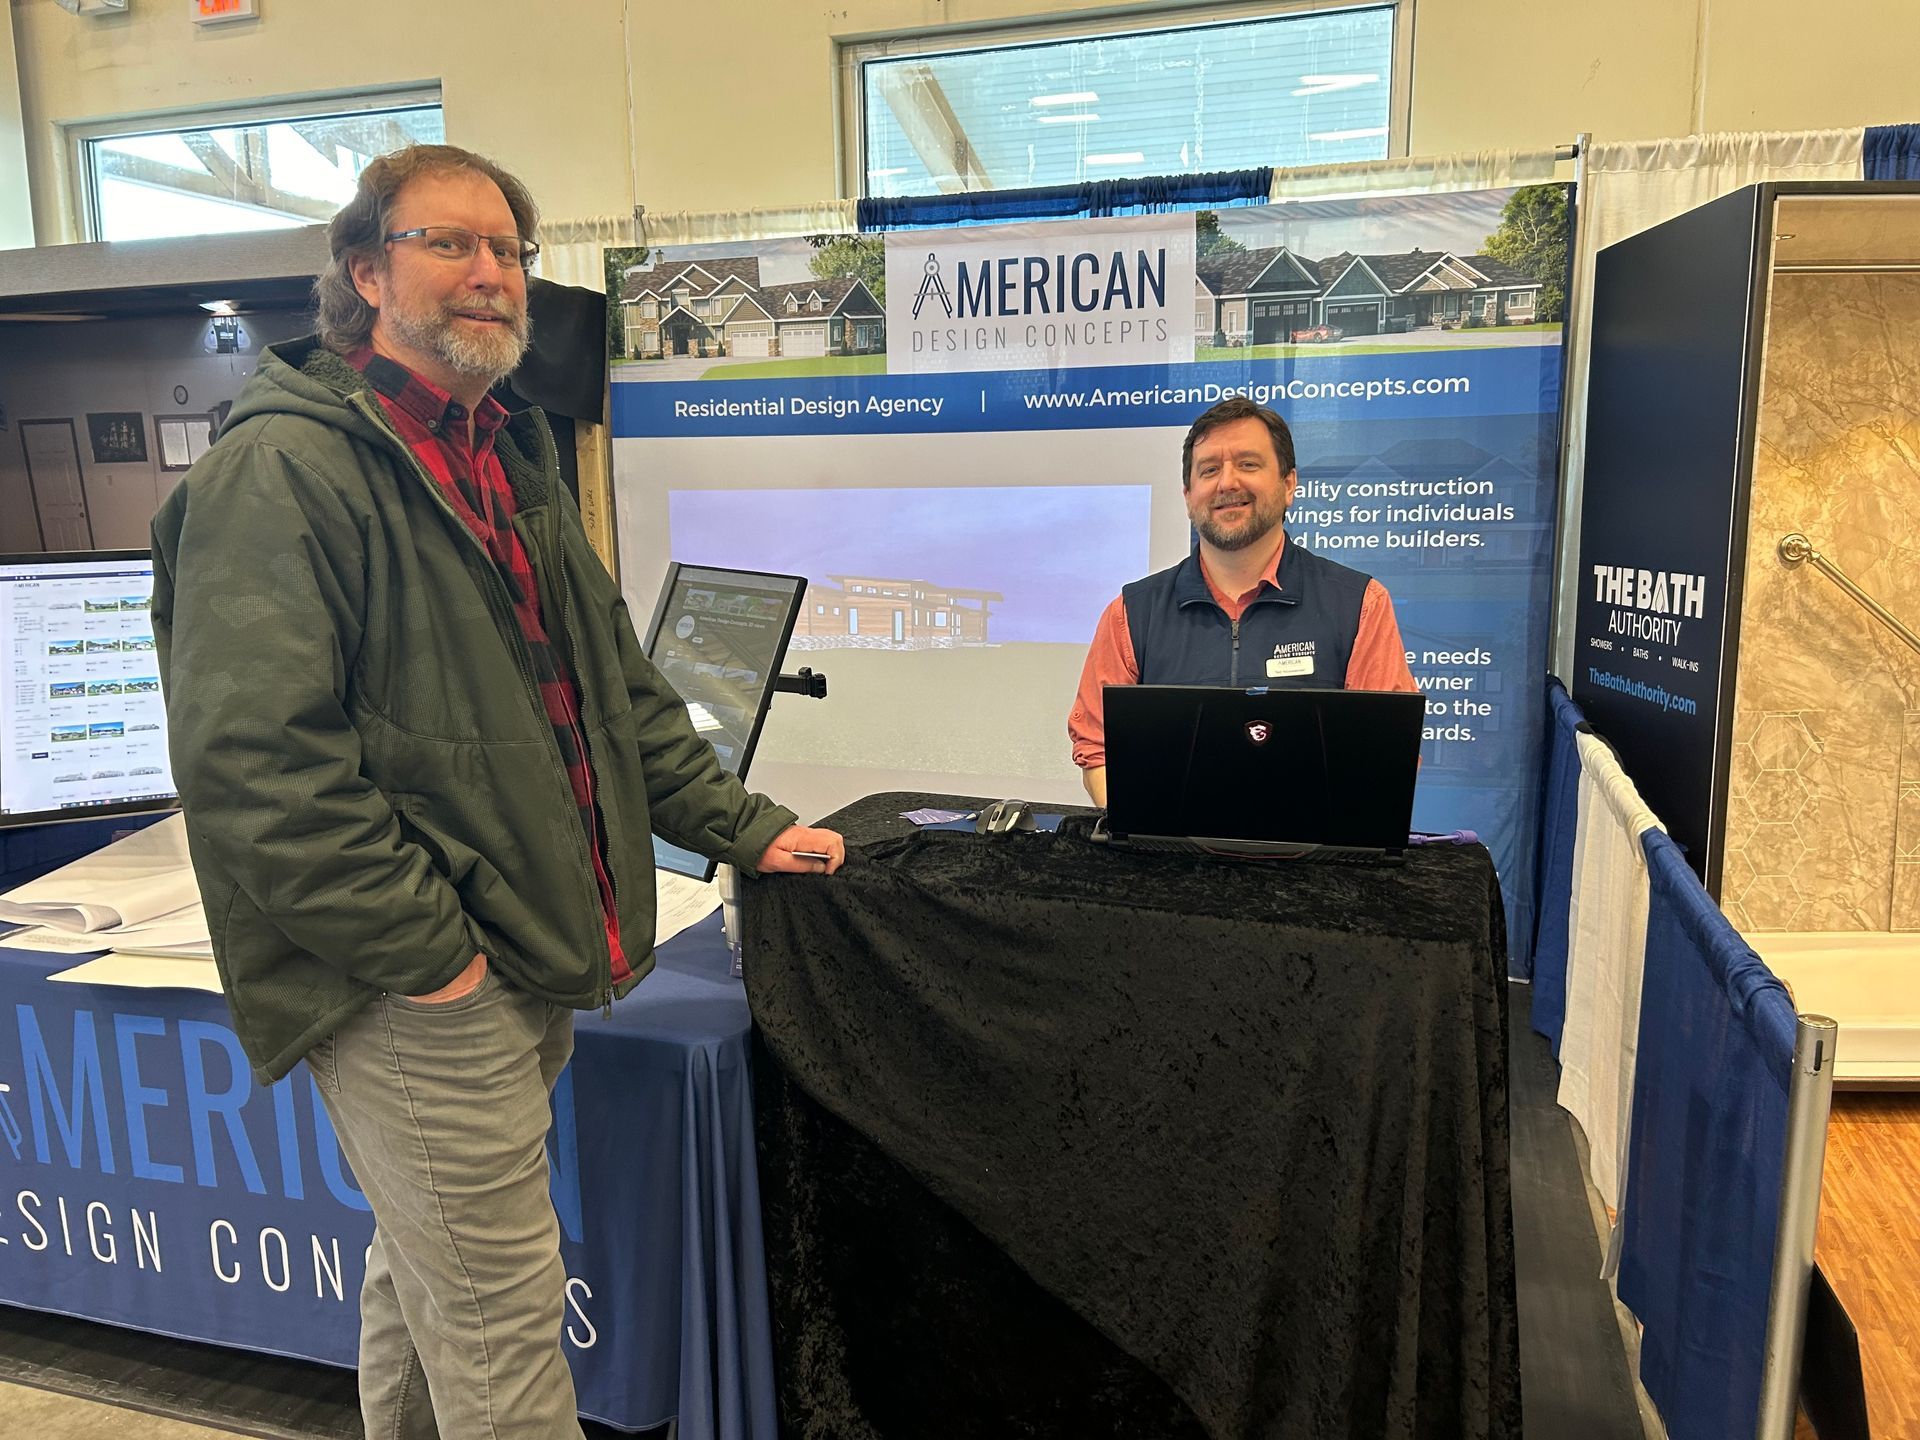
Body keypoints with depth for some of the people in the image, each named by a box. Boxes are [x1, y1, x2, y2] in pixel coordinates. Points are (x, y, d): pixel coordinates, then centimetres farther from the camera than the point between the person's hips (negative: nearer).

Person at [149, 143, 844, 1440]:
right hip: (422, 989, -8)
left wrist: (743, 828, 11)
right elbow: (250, 759, -22)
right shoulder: (284, 468, -13)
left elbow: (615, 685, 17)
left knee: (425, 1278, 24)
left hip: (530, 959, 9)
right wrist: (422, 951, -20)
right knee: (502, 1313, 2)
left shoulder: (513, 461, 16)